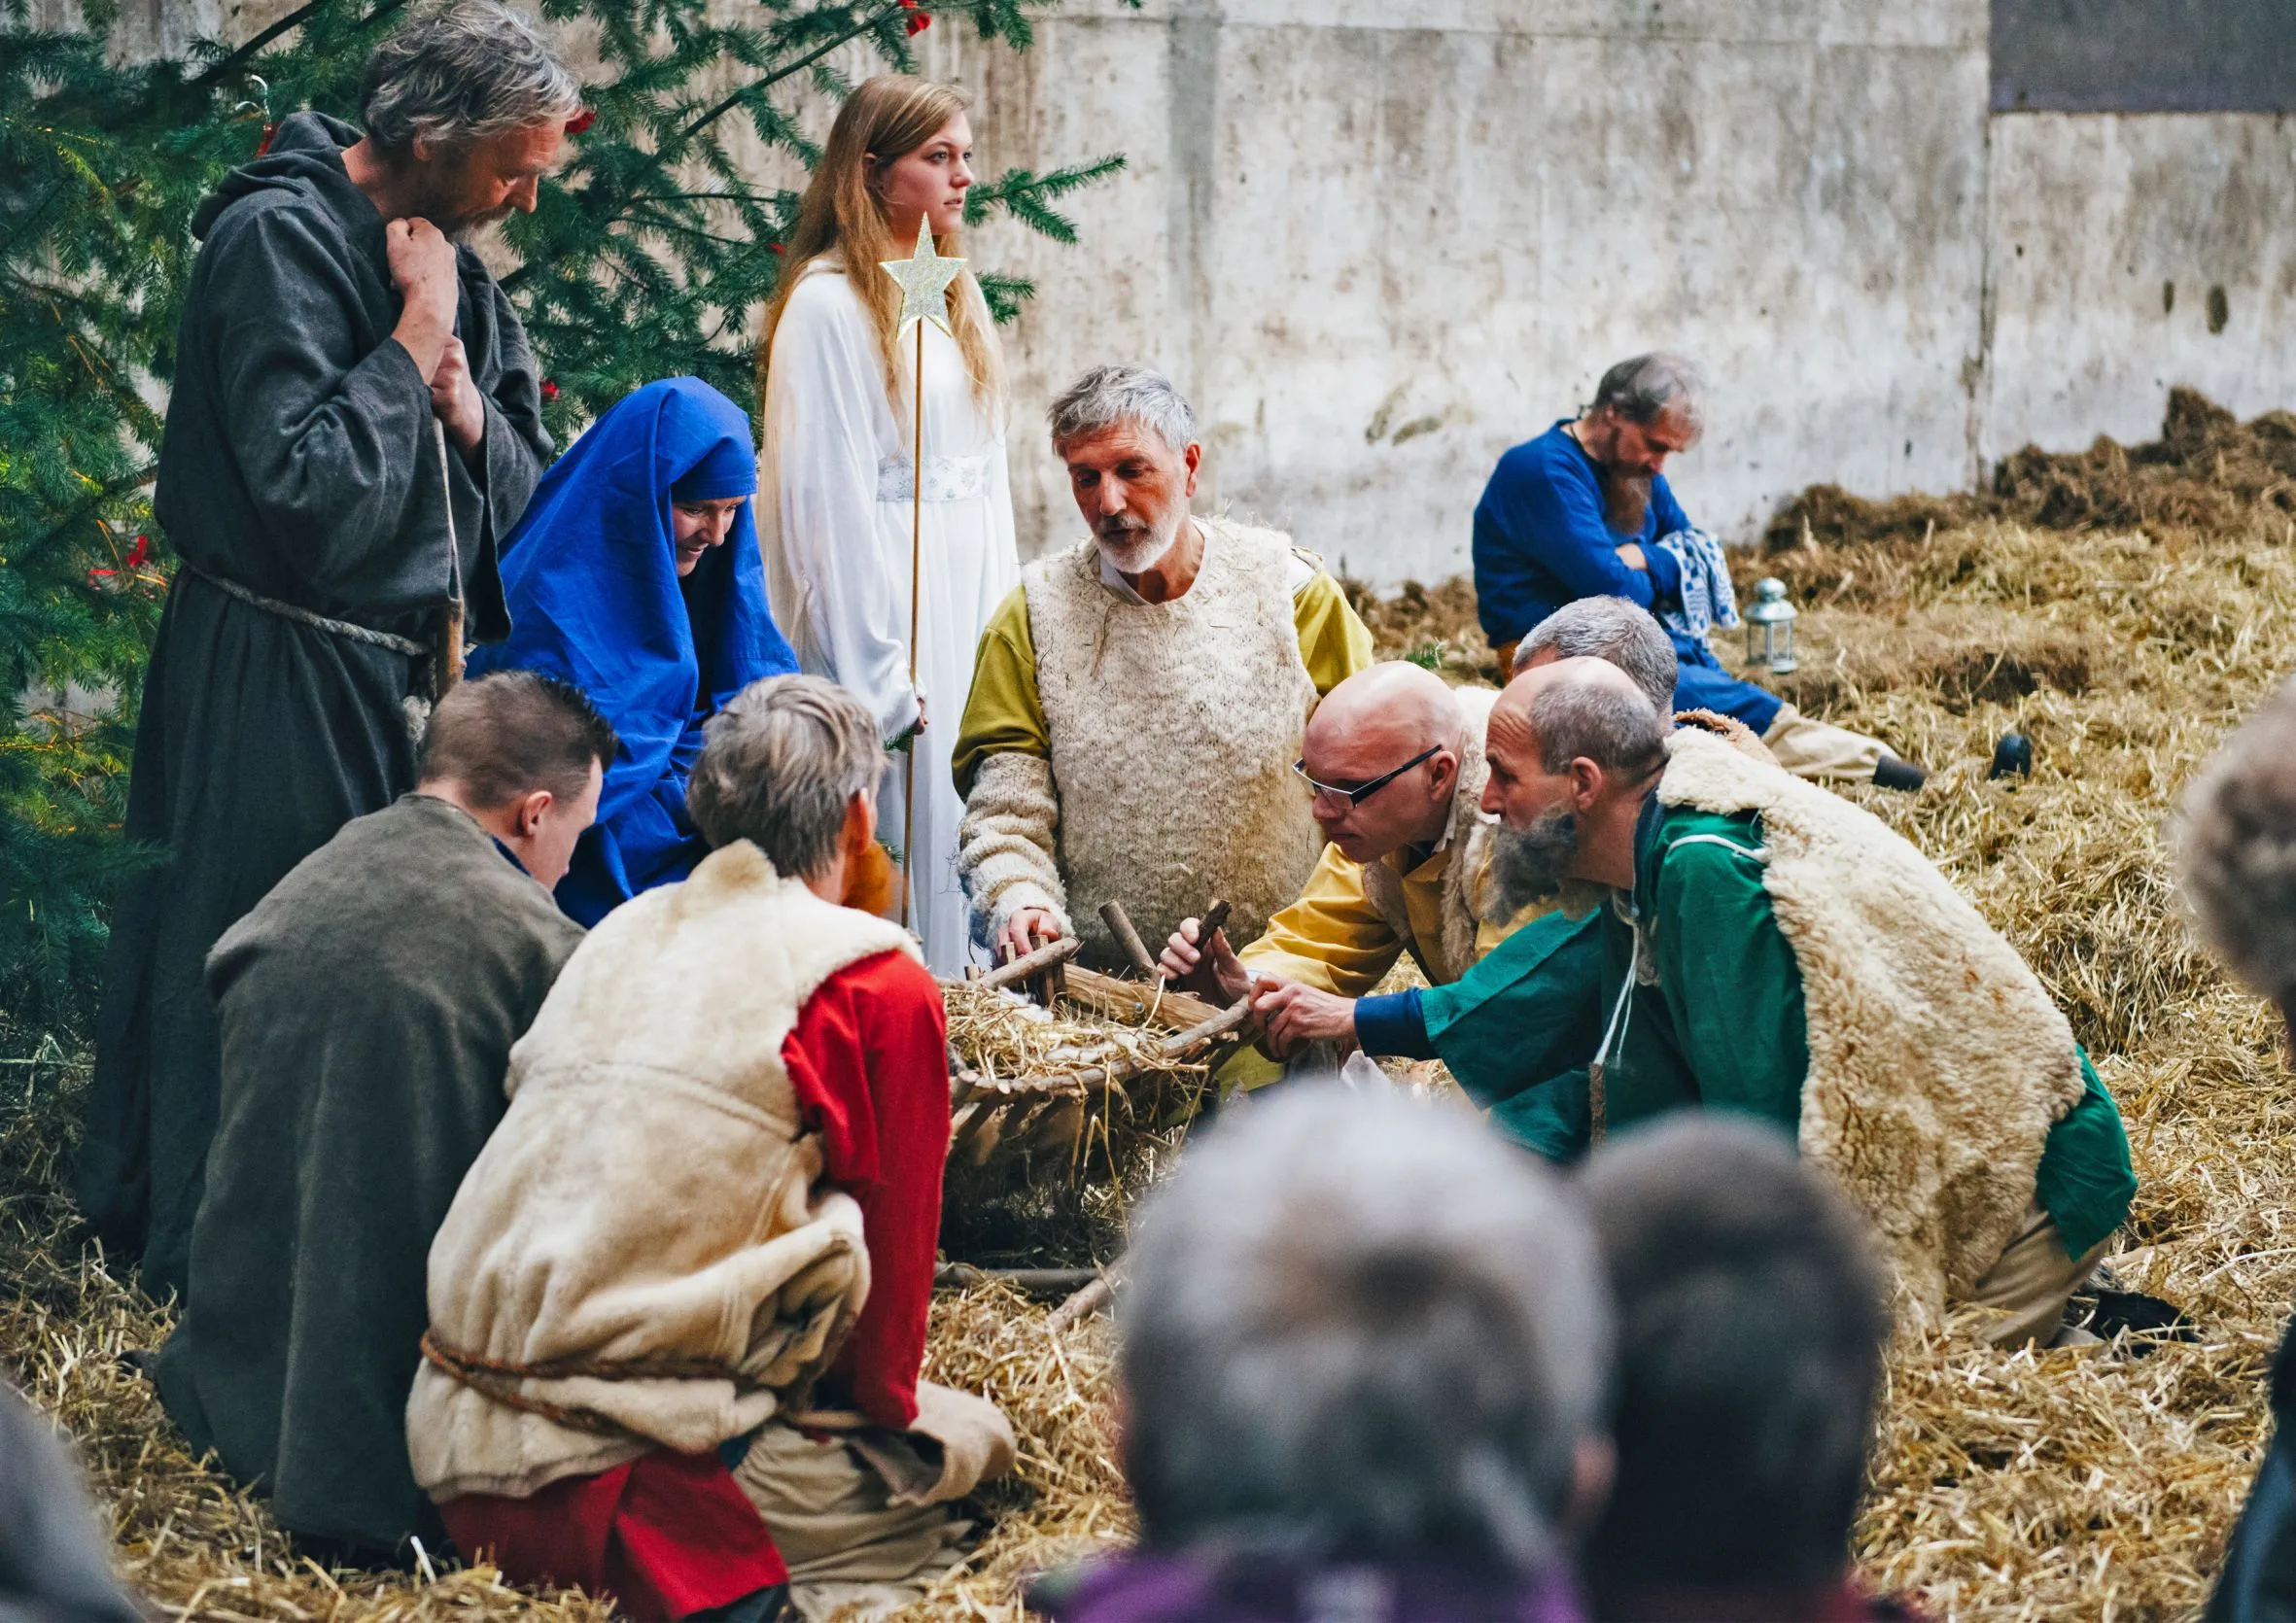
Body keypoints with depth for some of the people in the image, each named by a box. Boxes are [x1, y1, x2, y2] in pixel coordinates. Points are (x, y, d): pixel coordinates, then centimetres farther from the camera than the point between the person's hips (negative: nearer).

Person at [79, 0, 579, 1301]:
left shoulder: (454, 262, 10)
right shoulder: (279, 238, -15)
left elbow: (524, 492, 13)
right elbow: (313, 496, -23)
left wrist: (466, 407, -6)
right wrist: (413, 338, -17)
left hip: (399, 682, 8)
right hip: (274, 691, -8)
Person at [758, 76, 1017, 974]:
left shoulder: (955, 298, 14)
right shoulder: (827, 304, -10)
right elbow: (824, 495, -14)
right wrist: (877, 677, -16)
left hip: (968, 614, 8)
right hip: (881, 598, -7)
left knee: (968, 825, 7)